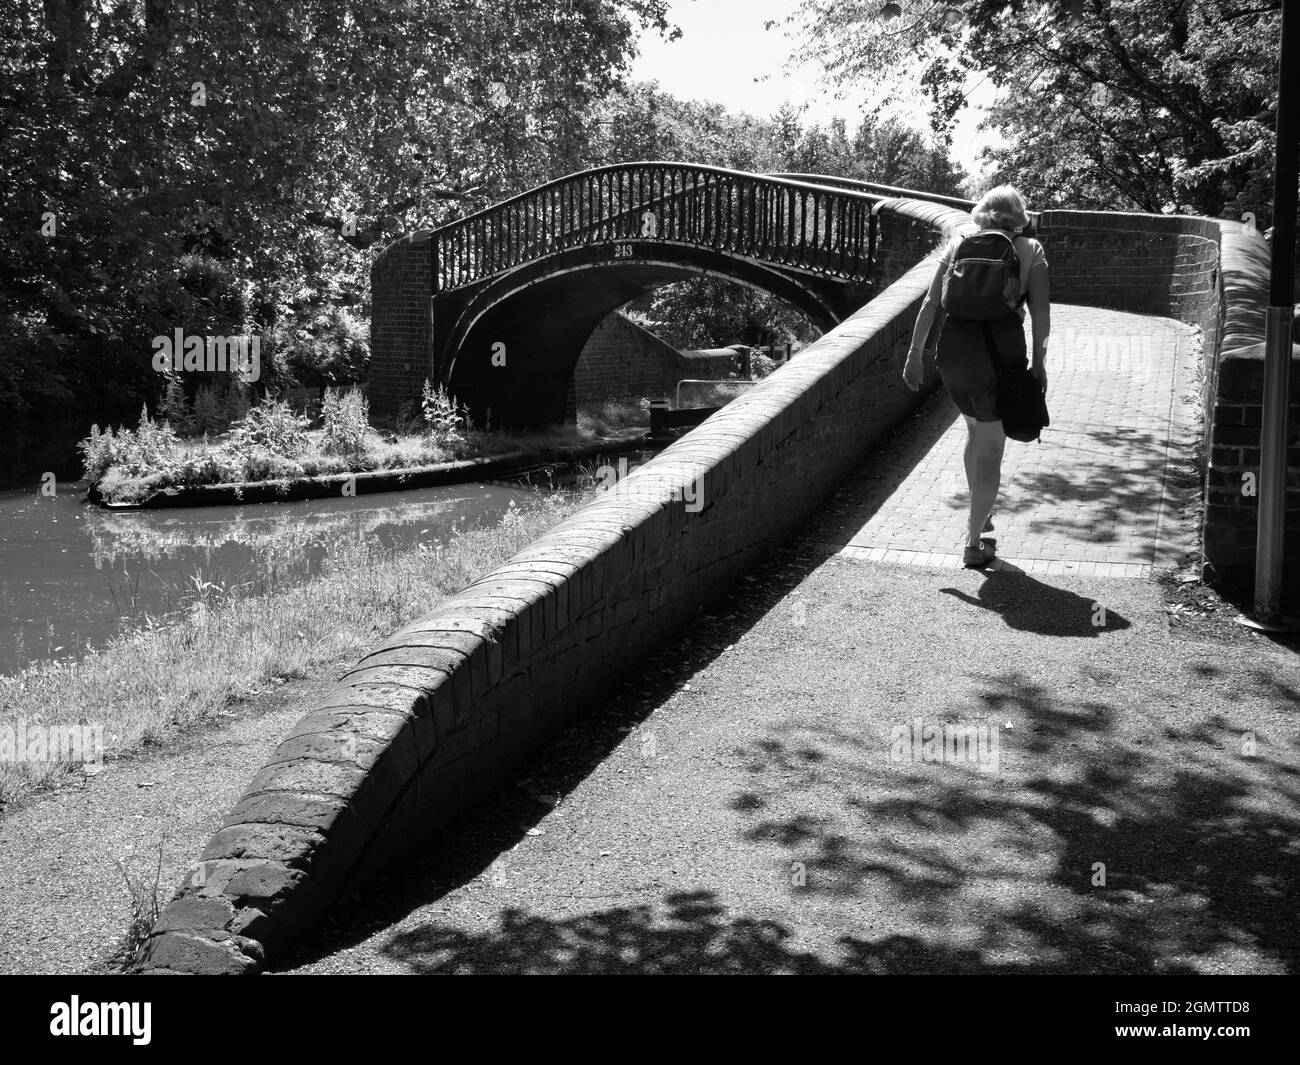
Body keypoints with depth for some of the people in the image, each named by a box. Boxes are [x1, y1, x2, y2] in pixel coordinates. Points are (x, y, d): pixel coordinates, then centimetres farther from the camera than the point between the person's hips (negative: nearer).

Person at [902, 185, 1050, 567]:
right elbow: (1040, 310, -2)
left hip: (953, 349, 3)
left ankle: (980, 517, 38)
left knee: (976, 430, 26)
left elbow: (931, 304, 7)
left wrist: (915, 354, 10)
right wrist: (1039, 363, 5)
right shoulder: (1030, 249, 7)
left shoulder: (959, 243, 13)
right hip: (1001, 350, -3)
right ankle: (975, 543, 9)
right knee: (991, 448, 7)